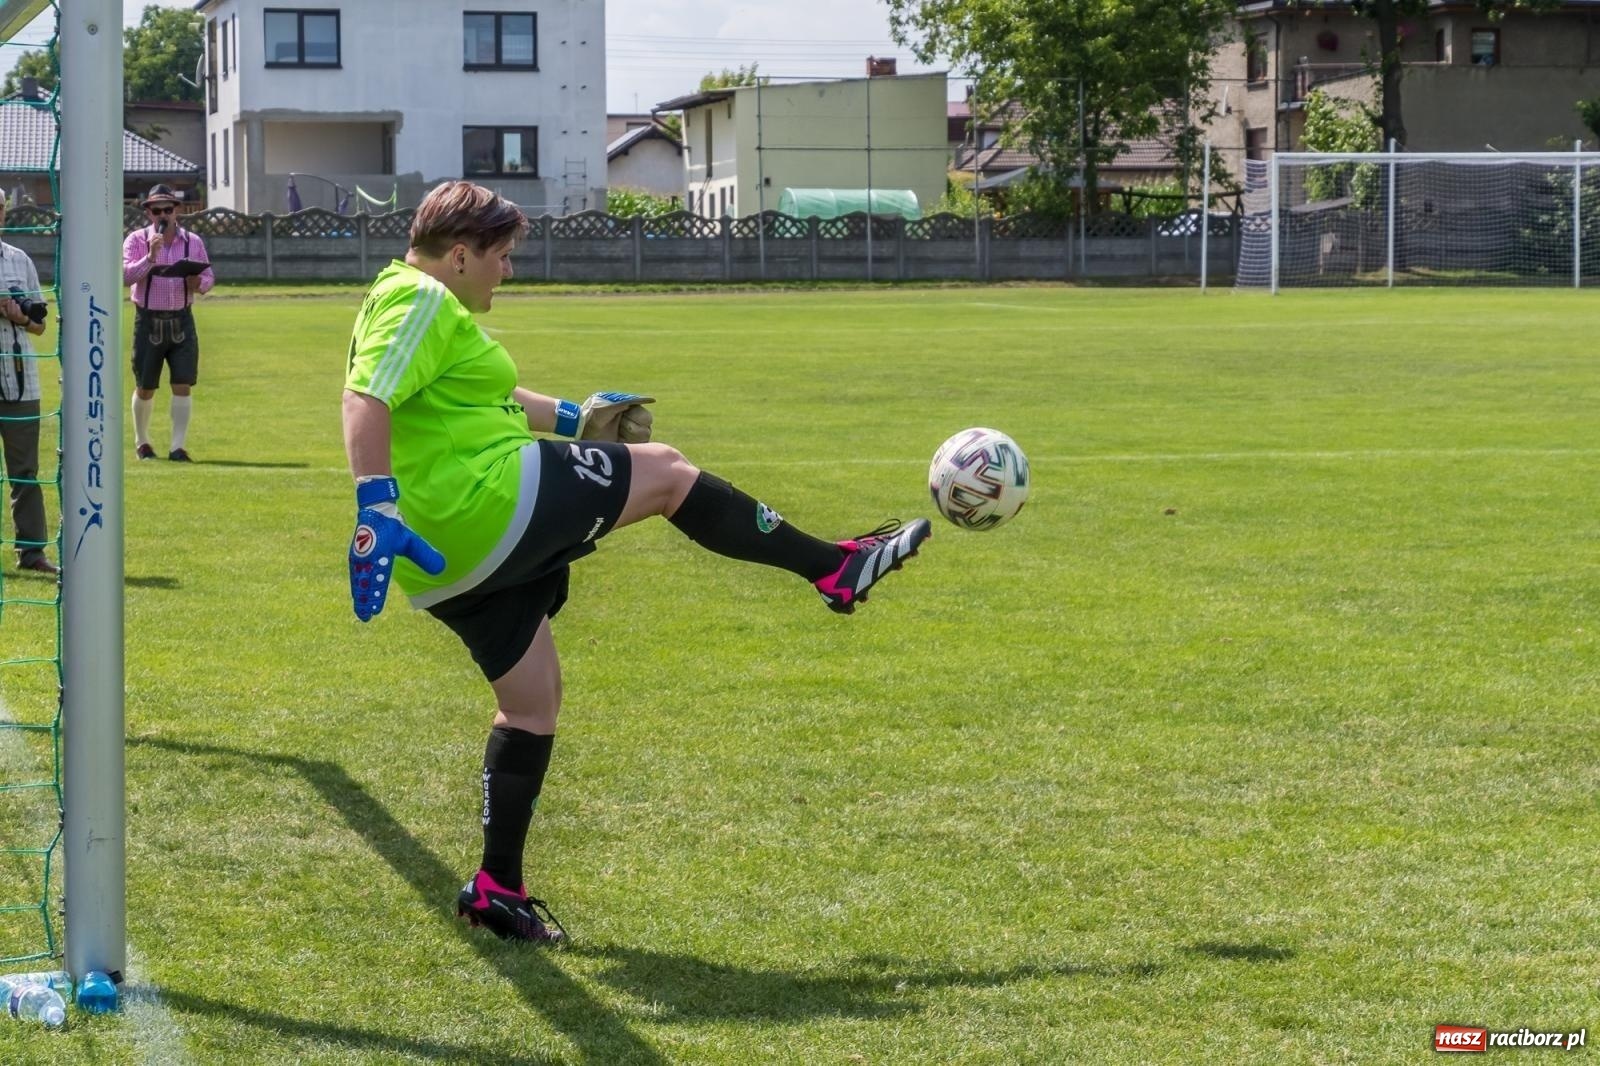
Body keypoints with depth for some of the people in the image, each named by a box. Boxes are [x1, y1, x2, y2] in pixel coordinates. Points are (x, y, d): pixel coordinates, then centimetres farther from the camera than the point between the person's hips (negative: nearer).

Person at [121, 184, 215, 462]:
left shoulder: (193, 241, 6)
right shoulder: (137, 240, -2)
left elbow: (209, 276, 10)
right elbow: (125, 275, -14)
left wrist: (199, 284, -12)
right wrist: (150, 257, -26)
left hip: (181, 321, 2)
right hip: (149, 321, -2)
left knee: (183, 385, -6)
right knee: (145, 388, 8)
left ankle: (178, 447, -3)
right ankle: (141, 442, 27)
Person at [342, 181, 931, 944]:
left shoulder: (422, 304, 22)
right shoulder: (421, 300, -12)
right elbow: (365, 402, -26)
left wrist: (569, 417, 45)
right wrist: (377, 511, -33)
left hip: (446, 558, 11)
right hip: (490, 507, -11)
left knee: (531, 700, 17)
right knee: (666, 472, 2)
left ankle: (498, 890, 16)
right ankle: (835, 568, 11)